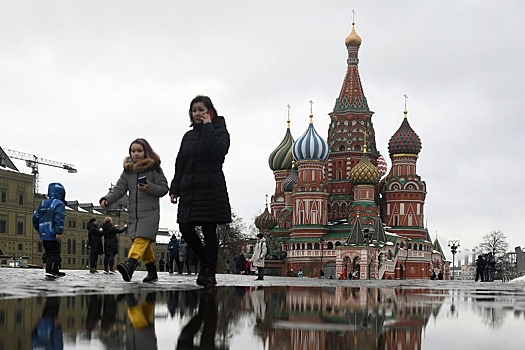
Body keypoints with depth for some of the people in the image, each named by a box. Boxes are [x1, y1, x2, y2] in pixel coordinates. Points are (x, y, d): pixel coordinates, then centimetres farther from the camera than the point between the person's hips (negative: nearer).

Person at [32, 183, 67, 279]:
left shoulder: (43, 203, 15)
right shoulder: (59, 204, -8)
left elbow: (35, 217, 17)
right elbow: (59, 218, -20)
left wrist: (38, 229, 27)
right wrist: (59, 232, -24)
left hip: (43, 234, 8)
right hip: (52, 234, -8)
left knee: (49, 253, 15)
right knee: (54, 254, -7)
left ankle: (55, 271, 24)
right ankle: (50, 271, -18)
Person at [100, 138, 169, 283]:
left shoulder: (154, 169, 1)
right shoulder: (128, 170, 14)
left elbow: (164, 188, 1)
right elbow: (119, 189, 7)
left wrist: (149, 188, -16)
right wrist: (107, 199, -10)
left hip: (150, 212, -6)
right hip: (133, 212, 6)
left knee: (141, 239, -22)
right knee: (145, 245, 9)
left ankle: (129, 266, -40)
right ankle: (152, 272, 18)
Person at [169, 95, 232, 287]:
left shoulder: (219, 131, 0)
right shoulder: (188, 136, 17)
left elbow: (218, 150, -22)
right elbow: (180, 164, 17)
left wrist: (208, 127, -14)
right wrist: (174, 189, 11)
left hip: (211, 189, -6)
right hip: (189, 189, 6)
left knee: (209, 230, -4)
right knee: (185, 228, 0)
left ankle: (209, 272, 4)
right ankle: (205, 261, 20)